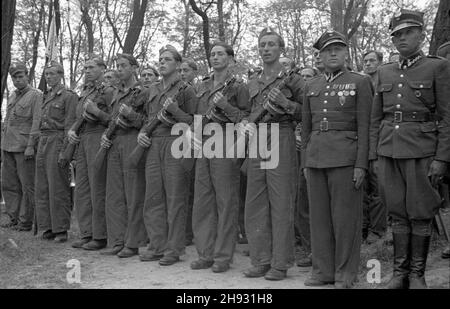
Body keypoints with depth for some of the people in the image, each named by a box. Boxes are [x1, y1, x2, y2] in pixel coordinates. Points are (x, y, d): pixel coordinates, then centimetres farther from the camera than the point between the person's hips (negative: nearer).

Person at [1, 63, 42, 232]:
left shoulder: (36, 95, -5)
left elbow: (37, 123, -12)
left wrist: (31, 145, -18)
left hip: (24, 147, -8)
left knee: (27, 186, -2)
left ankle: (26, 221, 3)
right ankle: (14, 218, 17)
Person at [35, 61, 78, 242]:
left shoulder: (69, 96, -5)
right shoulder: (46, 97, 18)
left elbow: (69, 126, -11)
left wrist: (64, 151, -17)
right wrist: (40, 147, 15)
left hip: (58, 142, -8)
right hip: (43, 142, 8)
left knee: (58, 187, -4)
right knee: (42, 187, 7)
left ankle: (61, 229, 2)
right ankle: (48, 227, 14)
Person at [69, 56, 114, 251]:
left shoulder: (109, 91, -4)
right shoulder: (84, 92, 21)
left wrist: (97, 112, -17)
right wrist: (71, 131, 9)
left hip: (98, 140, -8)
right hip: (82, 141, 8)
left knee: (98, 190, -6)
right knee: (81, 189, 8)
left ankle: (100, 236, 0)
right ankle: (87, 234, 15)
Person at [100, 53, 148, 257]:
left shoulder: (143, 92, -1)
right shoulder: (117, 93, 21)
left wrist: (131, 114, -17)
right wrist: (105, 135, 11)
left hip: (132, 141, -7)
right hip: (114, 144, 7)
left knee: (134, 196, -5)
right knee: (114, 194, 6)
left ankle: (133, 243, 0)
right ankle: (117, 242, 11)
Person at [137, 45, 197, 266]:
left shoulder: (186, 90, 0)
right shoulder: (153, 90, 18)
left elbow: (193, 122, -3)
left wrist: (174, 110, -16)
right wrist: (141, 133, 8)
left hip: (175, 143, -6)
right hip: (153, 145, 6)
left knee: (175, 198, -3)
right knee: (153, 197, 6)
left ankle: (174, 249, 3)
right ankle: (157, 246, 15)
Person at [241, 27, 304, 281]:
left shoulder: (293, 79, 2)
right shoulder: (253, 84, 18)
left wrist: (285, 103, -15)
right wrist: (245, 124, 3)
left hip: (281, 143, -5)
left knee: (281, 204, -4)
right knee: (255, 205, 6)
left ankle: (280, 264, 3)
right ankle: (261, 261, 16)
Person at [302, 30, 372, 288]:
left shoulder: (360, 82, 1)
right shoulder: (312, 87, 15)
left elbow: (364, 127, -5)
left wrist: (361, 165, -12)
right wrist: (305, 162, 11)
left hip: (345, 157, -5)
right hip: (316, 158, 5)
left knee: (346, 216, -1)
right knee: (319, 216, 7)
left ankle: (346, 274, 8)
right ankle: (323, 271, 15)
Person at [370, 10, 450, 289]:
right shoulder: (385, 72, 12)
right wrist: (374, 156, 8)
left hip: (421, 152, -4)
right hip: (389, 151, 4)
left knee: (421, 214, 2)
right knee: (398, 213, 9)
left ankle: (417, 274, 14)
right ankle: (400, 272, 18)